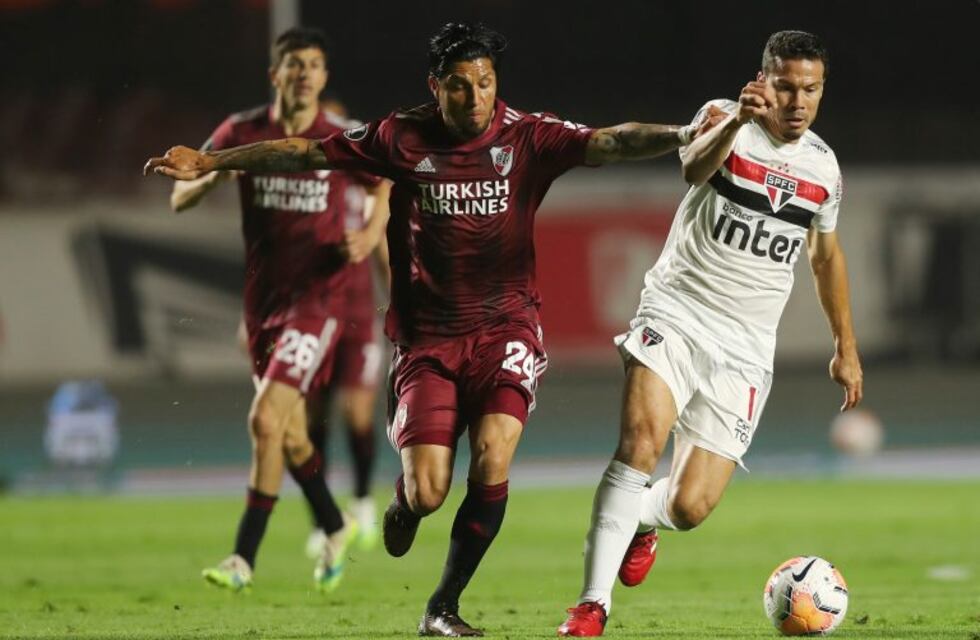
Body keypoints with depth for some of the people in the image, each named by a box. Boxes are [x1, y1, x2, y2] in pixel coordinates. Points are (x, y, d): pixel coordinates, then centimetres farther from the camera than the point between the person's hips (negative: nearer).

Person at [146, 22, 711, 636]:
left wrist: (680, 136, -39)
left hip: (505, 328, -1)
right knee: (427, 494, -10)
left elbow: (607, 143, -21)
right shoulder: (402, 139, -2)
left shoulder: (527, 137, -6)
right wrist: (209, 162, 7)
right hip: (429, 336, 1)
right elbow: (306, 152, 6)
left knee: (492, 456, -22)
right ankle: (404, 502, 33)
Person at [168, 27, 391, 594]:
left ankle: (244, 558, -12)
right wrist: (214, 177, -21)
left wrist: (370, 237, -6)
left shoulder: (345, 143, -4)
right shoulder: (243, 133, 0)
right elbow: (180, 198, 0)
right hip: (263, 301, 4)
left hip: (318, 298, -4)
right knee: (291, 436, 12)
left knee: (266, 421, -17)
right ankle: (335, 529, 37)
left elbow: (384, 188, 13)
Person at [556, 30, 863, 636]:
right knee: (641, 441, -29)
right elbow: (695, 166, -30)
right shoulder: (726, 118, -6)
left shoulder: (824, 166, 7)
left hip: (743, 350, 3)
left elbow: (826, 255, 24)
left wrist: (847, 347, 28)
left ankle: (642, 520, 32)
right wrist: (737, 121, -50)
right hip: (676, 314, -3)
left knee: (689, 507, -6)